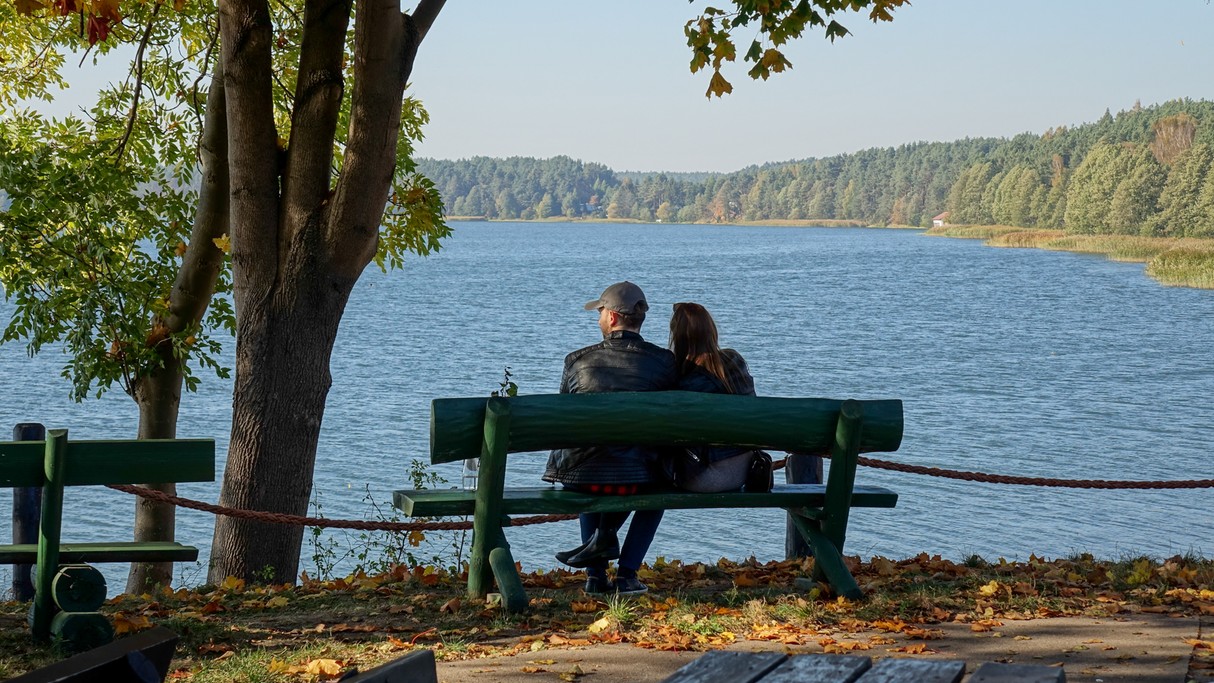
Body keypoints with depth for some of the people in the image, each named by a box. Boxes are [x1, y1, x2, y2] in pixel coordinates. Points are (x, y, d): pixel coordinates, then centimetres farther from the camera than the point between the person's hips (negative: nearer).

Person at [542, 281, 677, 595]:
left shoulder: (577, 361, 1)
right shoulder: (664, 362, -1)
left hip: (581, 475, 1)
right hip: (637, 479, -1)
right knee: (658, 482, 35)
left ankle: (596, 575, 26)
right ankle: (627, 575, 21)